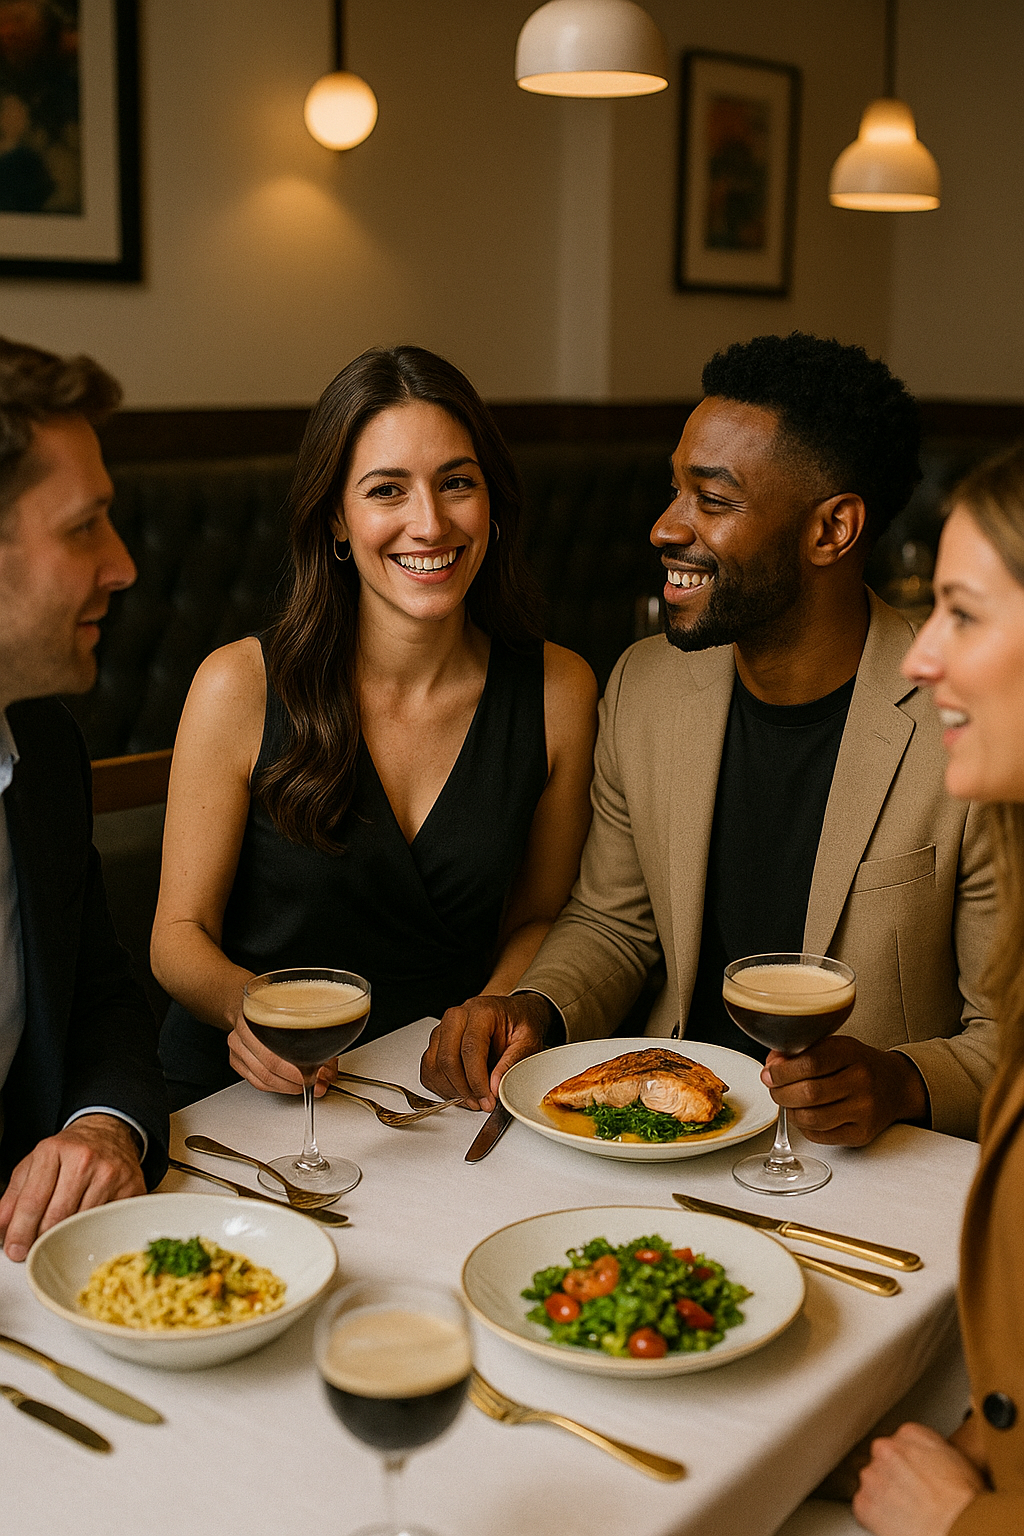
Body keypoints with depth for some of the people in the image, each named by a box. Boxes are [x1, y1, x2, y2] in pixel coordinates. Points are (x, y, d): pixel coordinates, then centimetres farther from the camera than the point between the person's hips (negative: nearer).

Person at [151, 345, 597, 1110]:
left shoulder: (560, 691, -3)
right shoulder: (241, 687, -10)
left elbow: (538, 918, 7)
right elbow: (181, 932, -3)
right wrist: (242, 1002, -25)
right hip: (247, 1099, 0)